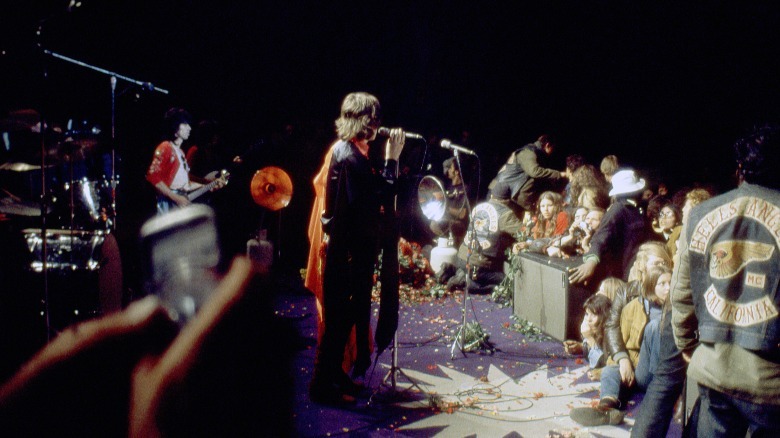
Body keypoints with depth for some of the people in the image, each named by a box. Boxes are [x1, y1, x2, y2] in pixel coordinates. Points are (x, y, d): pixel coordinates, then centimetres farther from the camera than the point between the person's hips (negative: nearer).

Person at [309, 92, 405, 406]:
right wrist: (392, 158, -17)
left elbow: (371, 196, 9)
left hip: (351, 246, 10)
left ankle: (333, 374, 31)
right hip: (347, 250, -10)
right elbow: (382, 198, -22)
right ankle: (323, 385, 11)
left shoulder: (346, 149, 9)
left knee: (345, 313, 19)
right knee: (340, 316, 0)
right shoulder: (351, 157, -22)